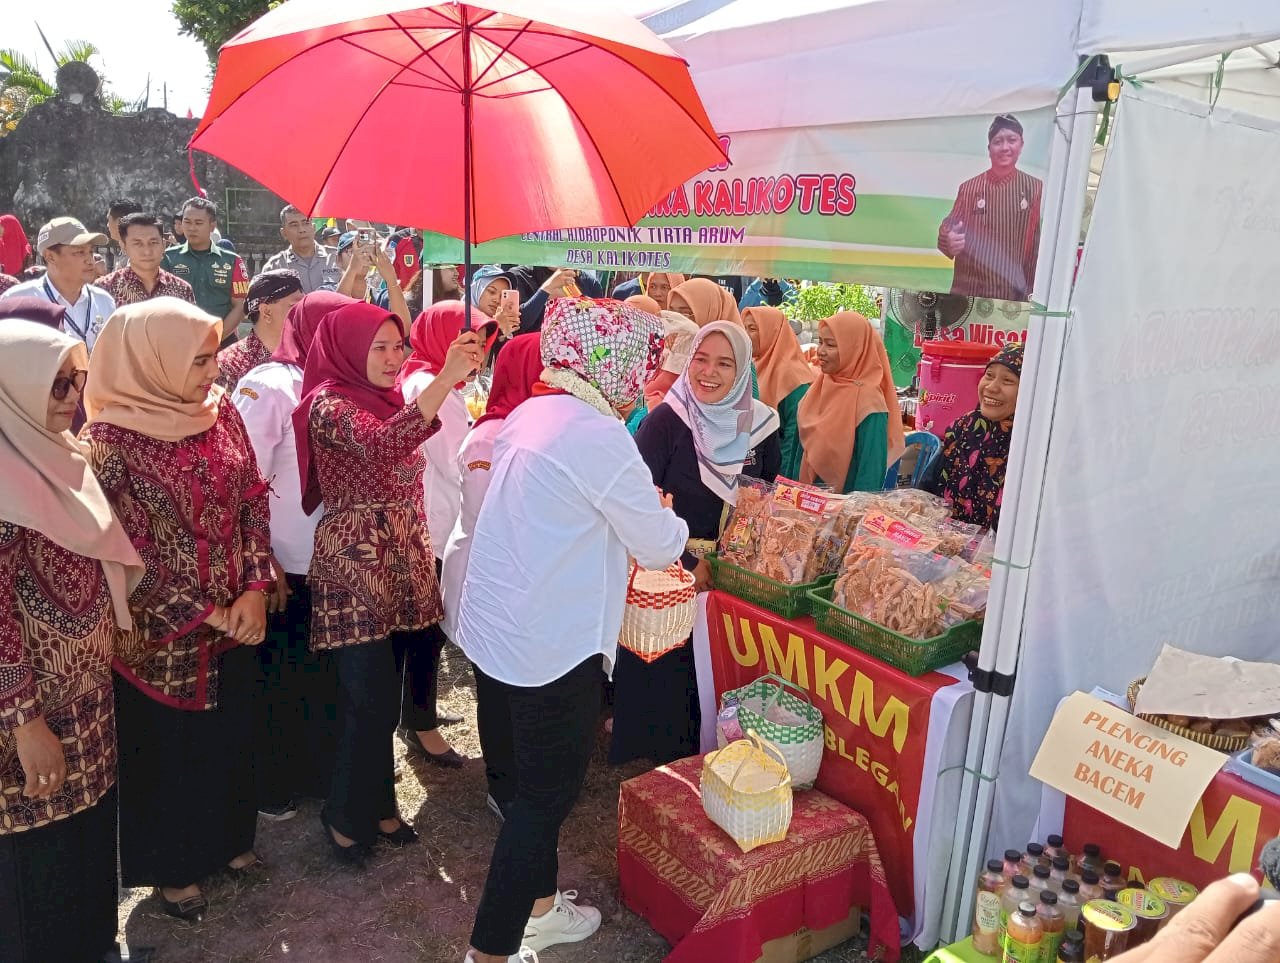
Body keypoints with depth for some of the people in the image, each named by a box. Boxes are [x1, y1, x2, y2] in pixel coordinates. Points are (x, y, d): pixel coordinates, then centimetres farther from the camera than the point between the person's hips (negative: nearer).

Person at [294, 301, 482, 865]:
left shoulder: (390, 398, 12)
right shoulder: (329, 406, -11)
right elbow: (384, 444, -33)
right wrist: (447, 378, -40)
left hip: (402, 561, 7)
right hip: (353, 564, -7)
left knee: (384, 695, 15)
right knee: (369, 698, -3)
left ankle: (377, 802, 30)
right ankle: (347, 817, 18)